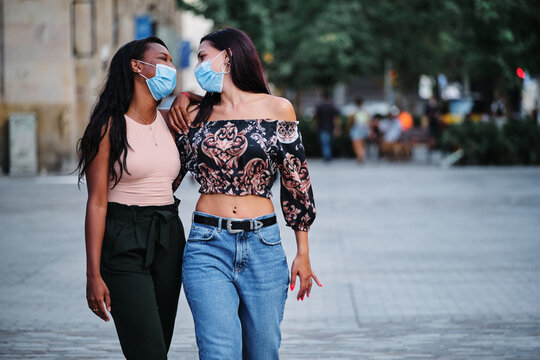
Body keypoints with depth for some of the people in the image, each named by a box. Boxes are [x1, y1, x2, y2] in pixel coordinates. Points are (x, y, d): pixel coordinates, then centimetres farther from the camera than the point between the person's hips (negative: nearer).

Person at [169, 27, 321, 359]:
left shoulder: (277, 109, 4)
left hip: (263, 247, 0)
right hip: (208, 247, 1)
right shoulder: (197, 115, 10)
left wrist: (303, 254, 5)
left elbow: (297, 183, 6)